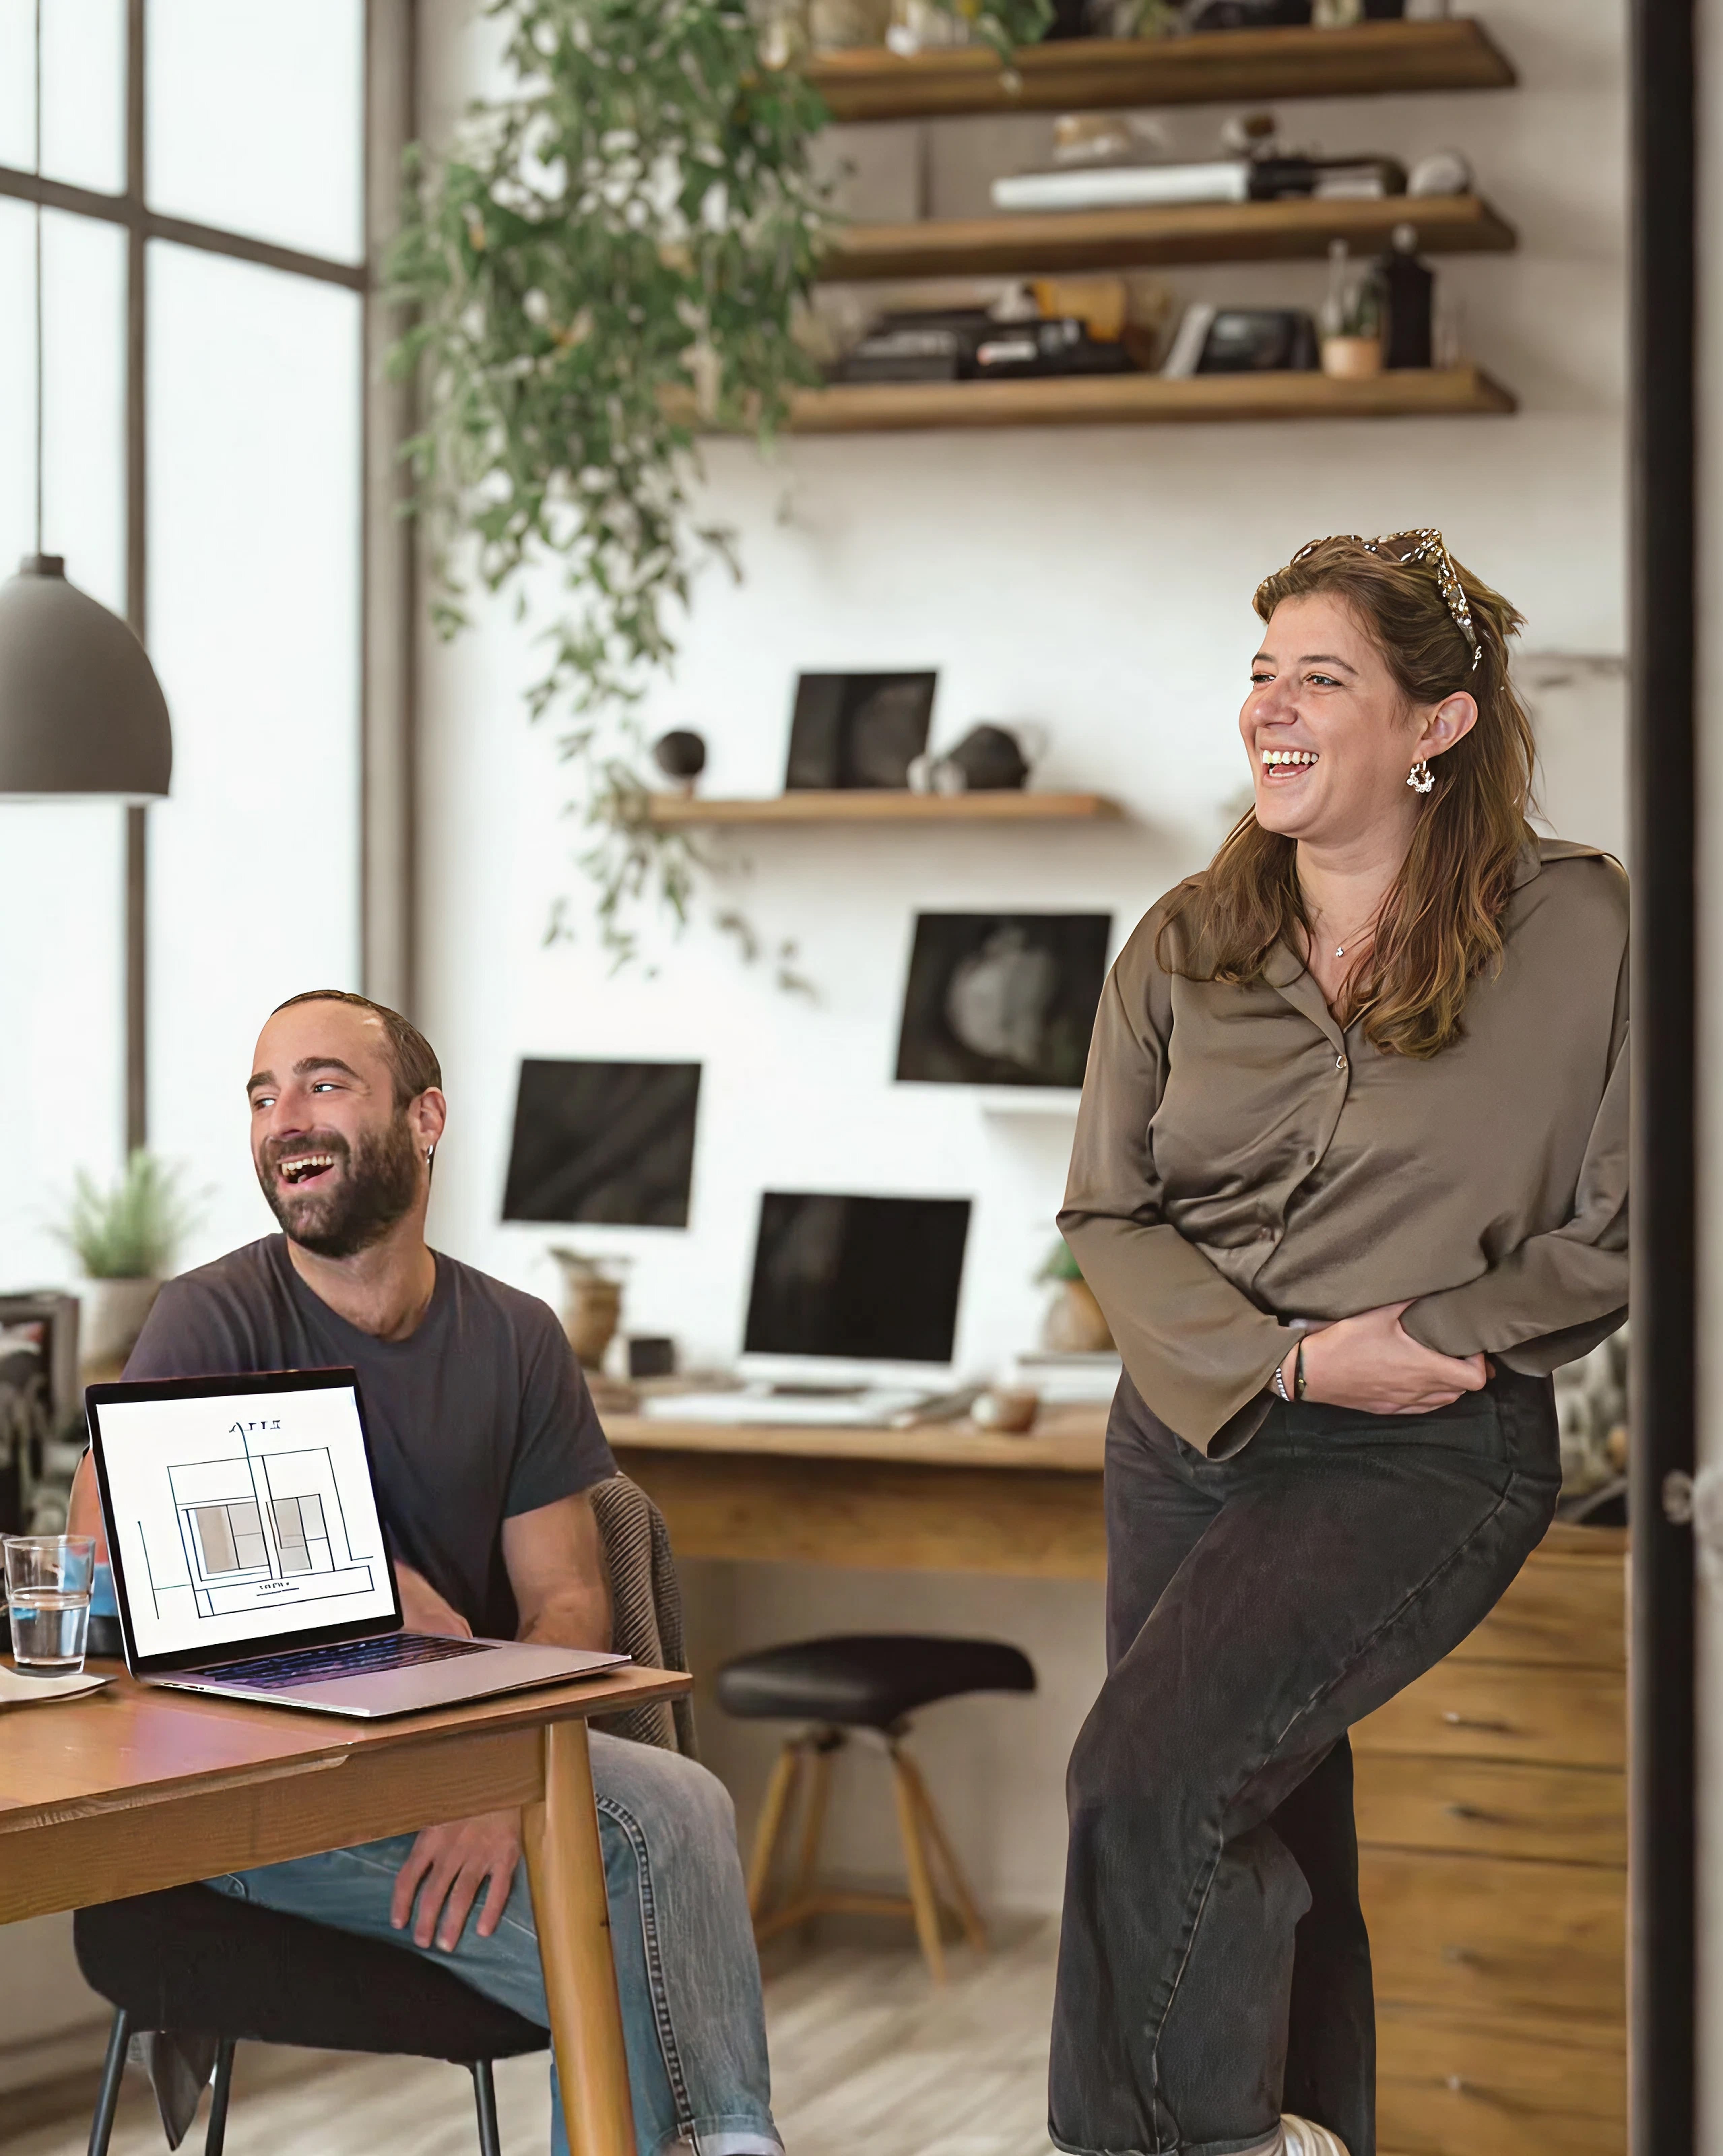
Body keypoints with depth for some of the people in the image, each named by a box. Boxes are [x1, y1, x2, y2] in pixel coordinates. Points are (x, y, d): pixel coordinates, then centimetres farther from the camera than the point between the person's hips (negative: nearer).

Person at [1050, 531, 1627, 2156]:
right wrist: (1286, 1360, -11)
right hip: (1190, 1437, 5)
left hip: (1426, 1459, -5)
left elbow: (1624, 1227, -7)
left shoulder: (1575, 929, -8)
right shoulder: (1184, 949, 4)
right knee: (1267, 1845, 12)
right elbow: (1104, 1211, 3)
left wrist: (1425, 1336, -14)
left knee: (1145, 1779, -19)